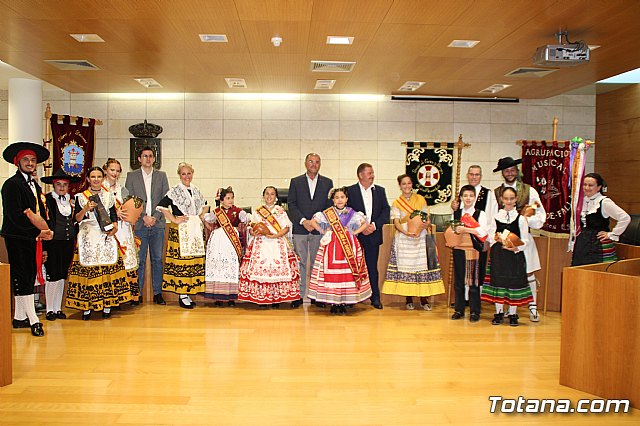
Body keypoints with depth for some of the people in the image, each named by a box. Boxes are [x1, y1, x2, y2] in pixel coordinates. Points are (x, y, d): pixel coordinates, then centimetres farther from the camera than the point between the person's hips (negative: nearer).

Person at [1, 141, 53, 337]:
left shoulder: (34, 185, 17)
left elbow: (40, 211, 18)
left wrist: (44, 231, 1)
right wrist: (37, 232, -16)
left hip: (33, 238, 8)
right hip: (17, 238, -8)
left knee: (29, 277, 11)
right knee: (23, 278, -4)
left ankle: (20, 317, 20)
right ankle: (33, 320, -1)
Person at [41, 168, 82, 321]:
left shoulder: (72, 200, 10)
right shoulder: (46, 200, -5)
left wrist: (74, 236, 7)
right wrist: (43, 247, -13)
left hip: (68, 244, 5)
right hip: (52, 244, -5)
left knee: (62, 277, 11)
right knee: (52, 277, -2)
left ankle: (58, 308, 21)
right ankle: (50, 310, 11)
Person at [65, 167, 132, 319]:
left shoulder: (109, 196, 12)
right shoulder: (81, 197, 7)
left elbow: (114, 216, 11)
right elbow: (77, 219, 2)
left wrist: (114, 227, -8)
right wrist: (85, 209, -14)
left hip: (106, 238, 1)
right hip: (88, 239, -1)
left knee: (108, 270, -2)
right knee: (87, 271, -4)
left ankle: (107, 304, 4)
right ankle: (86, 306, 2)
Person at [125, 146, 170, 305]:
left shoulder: (161, 176, 12)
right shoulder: (132, 176, 8)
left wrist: (155, 217, -6)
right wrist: (144, 217, -9)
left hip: (157, 224, 1)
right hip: (139, 225, -1)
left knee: (157, 259, 4)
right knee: (139, 260, 0)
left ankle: (157, 293, 10)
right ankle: (137, 294, 8)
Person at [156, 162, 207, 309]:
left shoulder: (196, 190, 13)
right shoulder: (175, 191, -6)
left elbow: (204, 204, 31)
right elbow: (161, 206, -14)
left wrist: (201, 217, 16)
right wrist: (174, 220, -14)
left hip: (196, 230, 6)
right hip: (181, 231, -6)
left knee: (195, 261, 6)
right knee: (181, 260, -6)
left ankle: (189, 292, 15)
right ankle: (182, 296, 0)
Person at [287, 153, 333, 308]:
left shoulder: (327, 183, 10)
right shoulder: (295, 182, 9)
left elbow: (330, 205, 6)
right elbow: (291, 205, 1)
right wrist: (303, 221, -11)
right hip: (300, 228, 0)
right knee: (300, 262, 1)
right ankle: (299, 295, 7)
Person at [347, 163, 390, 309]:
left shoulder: (380, 190, 10)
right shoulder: (350, 191, 0)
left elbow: (386, 210, 5)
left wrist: (374, 225, -9)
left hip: (373, 235, 2)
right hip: (355, 235, -2)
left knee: (372, 267, 5)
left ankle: (375, 297, 11)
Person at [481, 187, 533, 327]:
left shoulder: (521, 218, -1)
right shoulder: (496, 217, 6)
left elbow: (526, 239, -2)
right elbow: (490, 235, 8)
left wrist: (517, 248, -19)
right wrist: (496, 238, -13)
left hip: (515, 254, -2)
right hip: (498, 254, 2)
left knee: (514, 282, 1)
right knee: (498, 280, 5)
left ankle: (513, 314, 13)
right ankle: (499, 312, 18)